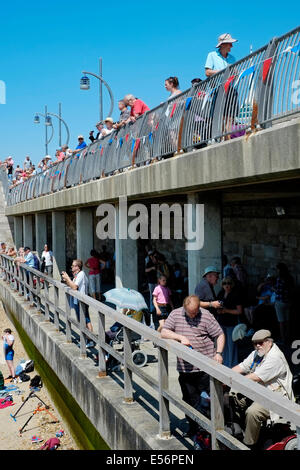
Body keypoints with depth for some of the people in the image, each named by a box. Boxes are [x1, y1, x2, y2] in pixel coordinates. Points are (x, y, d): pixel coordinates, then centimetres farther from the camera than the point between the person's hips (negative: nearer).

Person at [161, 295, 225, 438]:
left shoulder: (206, 316, -4)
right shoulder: (175, 314, 4)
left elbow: (220, 335, 1)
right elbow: (164, 333, 1)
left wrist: (218, 353, -12)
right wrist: (181, 337, -13)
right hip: (185, 369, 3)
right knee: (190, 400, 13)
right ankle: (193, 427, 29)